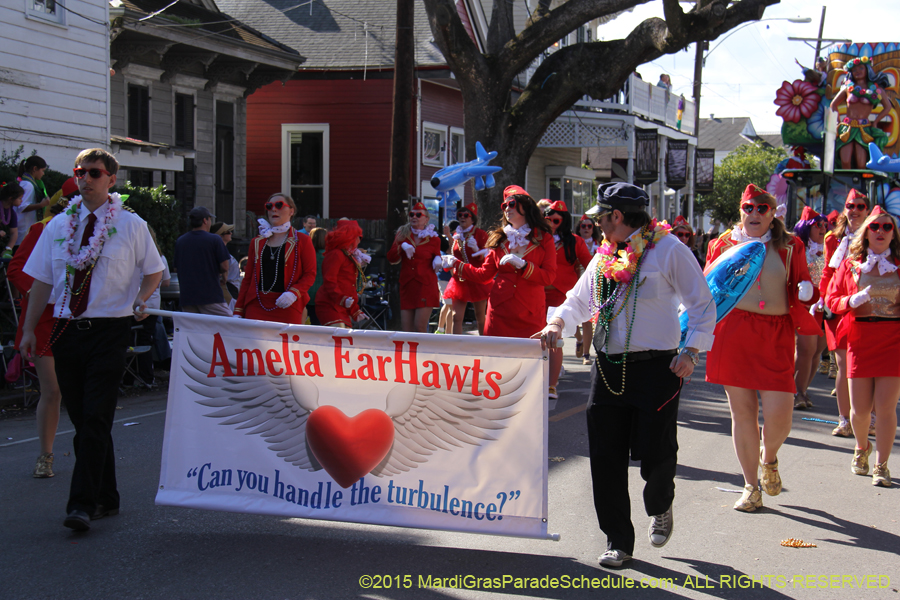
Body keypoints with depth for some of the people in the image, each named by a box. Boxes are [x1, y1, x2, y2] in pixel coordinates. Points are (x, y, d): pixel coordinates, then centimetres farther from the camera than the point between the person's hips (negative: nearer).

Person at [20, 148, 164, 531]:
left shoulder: (131, 225, 2)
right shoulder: (59, 226, 11)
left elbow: (154, 270, 11)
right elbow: (42, 280, 12)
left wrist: (141, 299, -8)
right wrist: (29, 329, 9)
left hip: (110, 331, -4)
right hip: (67, 330, 4)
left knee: (96, 419, -12)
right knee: (81, 420, 8)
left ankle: (83, 504, -12)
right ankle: (105, 499, 19)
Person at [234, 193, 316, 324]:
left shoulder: (302, 241, 7)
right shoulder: (257, 242, 17)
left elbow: (310, 274, 2)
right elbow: (248, 279, 17)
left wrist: (294, 293, -16)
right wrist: (238, 311, 9)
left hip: (287, 308, -3)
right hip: (256, 307, 3)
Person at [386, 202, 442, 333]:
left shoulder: (433, 238, 5)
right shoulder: (402, 235, 11)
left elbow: (437, 256, 19)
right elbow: (391, 259, 4)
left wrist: (437, 261, -4)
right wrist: (402, 247, -13)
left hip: (426, 286, -3)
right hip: (406, 286, 3)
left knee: (420, 326, -13)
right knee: (406, 329, 0)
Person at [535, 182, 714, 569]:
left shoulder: (668, 250, -5)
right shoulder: (604, 257, 15)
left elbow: (702, 304, -5)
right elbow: (579, 300, 25)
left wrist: (692, 352, -15)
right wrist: (558, 323, 4)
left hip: (656, 367, -6)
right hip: (609, 369, 6)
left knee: (655, 455, -5)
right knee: (605, 457, 2)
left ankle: (660, 508, 30)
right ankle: (618, 542, 13)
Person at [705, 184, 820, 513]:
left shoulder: (790, 247, 8)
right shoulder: (724, 244, 9)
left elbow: (801, 288, 12)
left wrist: (805, 291, -11)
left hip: (775, 336, -1)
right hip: (732, 334, 1)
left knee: (779, 414, -9)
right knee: (742, 411, 4)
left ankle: (769, 458, 27)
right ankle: (751, 487, 17)